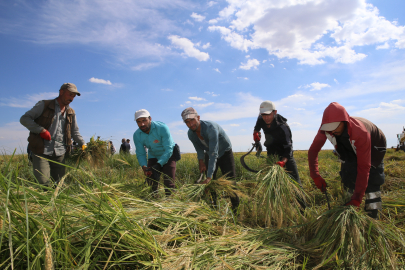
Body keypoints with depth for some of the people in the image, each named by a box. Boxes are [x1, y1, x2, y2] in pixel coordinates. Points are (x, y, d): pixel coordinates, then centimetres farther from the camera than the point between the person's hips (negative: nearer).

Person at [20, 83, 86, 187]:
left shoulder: (71, 113, 17)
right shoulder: (44, 105, 3)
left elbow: (75, 132, 22)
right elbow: (24, 119, 0)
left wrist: (83, 145, 7)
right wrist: (41, 130, -14)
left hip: (60, 154, 4)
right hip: (41, 152, -4)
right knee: (44, 184, -14)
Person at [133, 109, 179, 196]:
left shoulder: (162, 128, -30)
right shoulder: (136, 135, -16)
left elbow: (168, 149, -30)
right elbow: (140, 154, -10)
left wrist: (158, 165, -39)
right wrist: (144, 166, -31)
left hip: (168, 154, -4)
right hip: (153, 156, 4)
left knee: (168, 181, -13)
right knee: (151, 180, -2)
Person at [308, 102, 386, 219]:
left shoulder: (360, 132, -43)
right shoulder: (325, 129, -31)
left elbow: (363, 167, -41)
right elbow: (313, 150, -20)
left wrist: (357, 198, -41)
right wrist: (315, 176, -31)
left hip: (373, 147, -4)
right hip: (351, 149, 4)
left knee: (371, 179, -16)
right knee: (347, 177, -4)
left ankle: (373, 217, -6)